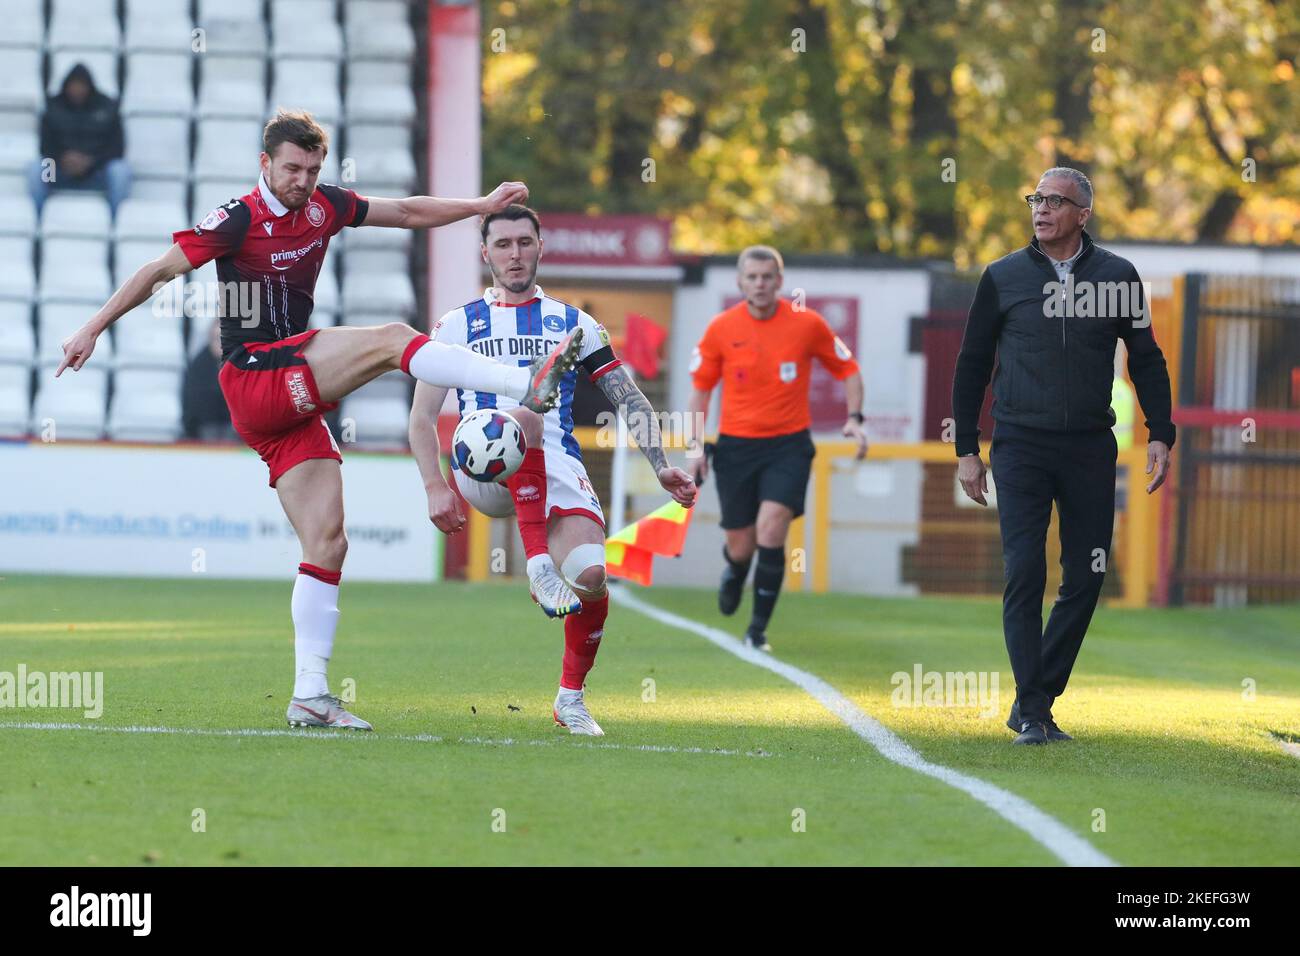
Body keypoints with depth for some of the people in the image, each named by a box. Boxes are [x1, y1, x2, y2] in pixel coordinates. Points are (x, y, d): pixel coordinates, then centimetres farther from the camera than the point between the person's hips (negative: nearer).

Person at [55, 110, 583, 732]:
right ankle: (528, 384, -25)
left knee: (327, 542, 1)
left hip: (293, 399, 8)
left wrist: (482, 206, 16)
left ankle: (309, 696, 0)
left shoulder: (322, 206, 11)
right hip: (257, 382, -8)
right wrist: (94, 328, -11)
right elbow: (160, 269, -8)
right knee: (391, 339, -18)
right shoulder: (238, 220, -9)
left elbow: (406, 212, 21)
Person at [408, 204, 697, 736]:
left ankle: (571, 696, 3)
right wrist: (436, 487, -6)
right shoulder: (458, 325, 16)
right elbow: (422, 416, 9)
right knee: (523, 414, -37)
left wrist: (660, 467, 0)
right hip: (483, 472, -2)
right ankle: (539, 565, -38)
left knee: (590, 576, -23)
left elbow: (630, 399, 15)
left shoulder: (572, 323, 20)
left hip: (558, 470, 2)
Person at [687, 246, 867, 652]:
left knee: (771, 527, -21)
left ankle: (758, 628, -9)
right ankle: (733, 573, 45)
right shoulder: (721, 328, -3)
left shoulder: (807, 324, -5)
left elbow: (847, 369, 8)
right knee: (741, 546, 5)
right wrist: (696, 443, 2)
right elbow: (701, 386, 10)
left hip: (789, 443, -1)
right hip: (736, 446, 1)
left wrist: (854, 417, -6)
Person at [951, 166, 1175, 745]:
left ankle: (1034, 701, 14)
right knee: (1024, 576, -10)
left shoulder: (1116, 277, 5)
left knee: (1085, 581, 1)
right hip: (1020, 448, -2)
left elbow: (1146, 359, 12)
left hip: (1090, 451, 2)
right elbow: (972, 365, 9)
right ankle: (1031, 713, -7)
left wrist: (1159, 435, 3)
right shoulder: (1003, 278, 4)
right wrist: (966, 449, 5)